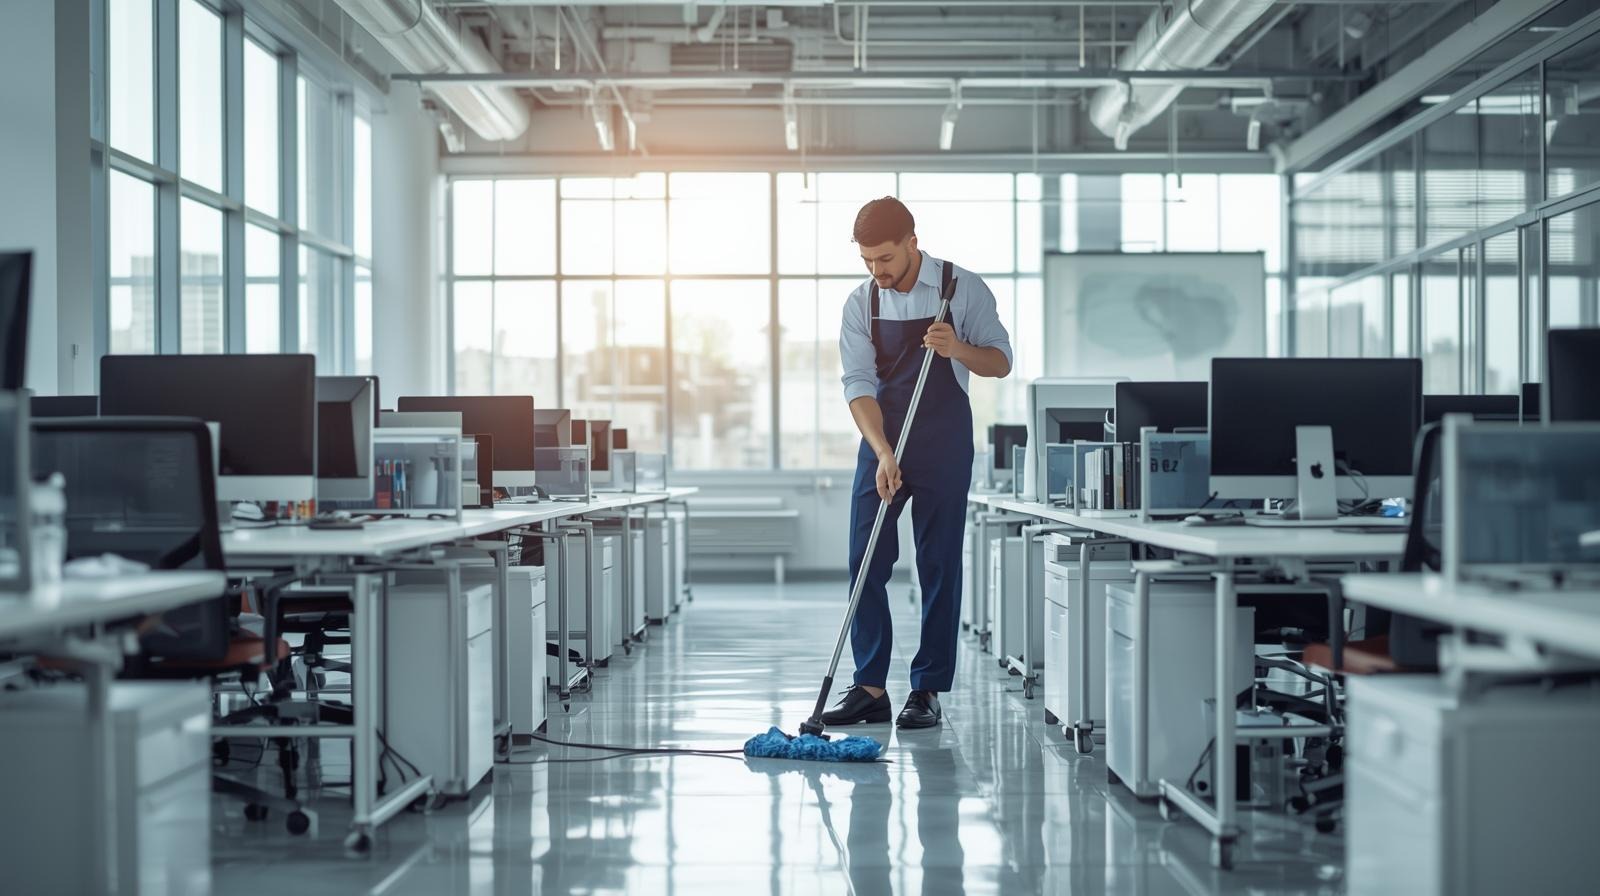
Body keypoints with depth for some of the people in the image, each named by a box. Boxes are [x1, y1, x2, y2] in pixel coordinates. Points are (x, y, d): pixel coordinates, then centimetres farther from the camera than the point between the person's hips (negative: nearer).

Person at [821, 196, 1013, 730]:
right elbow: (858, 384, -5)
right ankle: (870, 688, 6)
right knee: (865, 565, 0)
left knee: (939, 567, -1)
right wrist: (882, 454, -19)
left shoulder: (964, 289, -6)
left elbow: (1000, 362, -1)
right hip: (880, 445, 3)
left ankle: (928, 691, 5)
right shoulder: (860, 304, 1)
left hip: (944, 446, -3)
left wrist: (958, 348, -23)